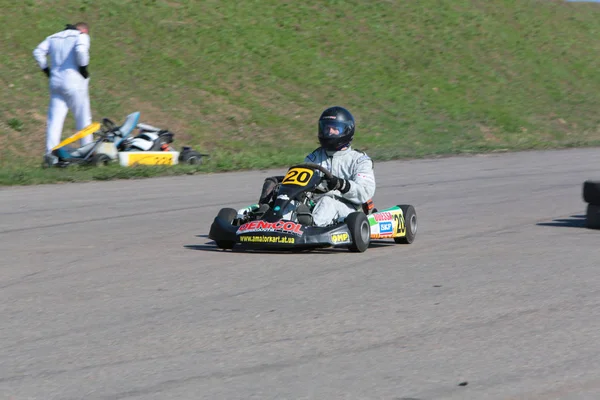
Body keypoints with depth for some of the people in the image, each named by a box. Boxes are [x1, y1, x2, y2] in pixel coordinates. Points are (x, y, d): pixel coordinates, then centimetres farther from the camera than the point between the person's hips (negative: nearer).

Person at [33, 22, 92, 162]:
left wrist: (47, 70, 10)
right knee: (83, 119, 4)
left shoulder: (53, 37, 18)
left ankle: (50, 154, -5)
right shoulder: (82, 35, -1)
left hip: (56, 82, 5)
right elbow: (81, 50, -22)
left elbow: (38, 52, 8)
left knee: (54, 120, 3)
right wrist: (83, 68, -11)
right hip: (74, 83, -5)